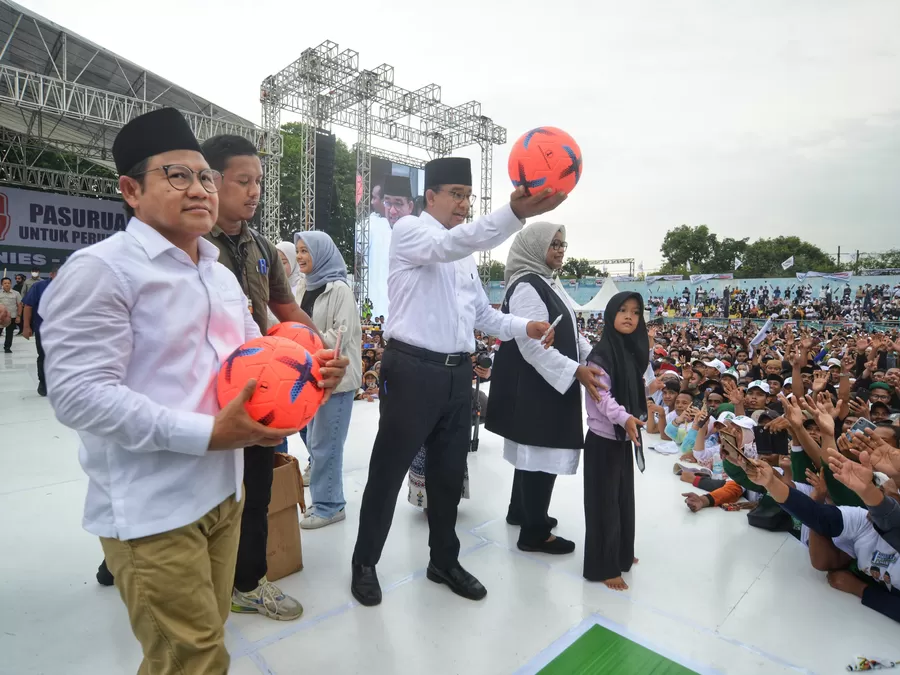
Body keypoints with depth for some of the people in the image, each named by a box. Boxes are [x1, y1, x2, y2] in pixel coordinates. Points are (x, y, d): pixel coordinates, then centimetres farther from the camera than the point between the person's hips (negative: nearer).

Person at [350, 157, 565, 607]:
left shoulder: (465, 252, 18)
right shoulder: (409, 230, -4)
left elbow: (482, 313, 18)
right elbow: (449, 244, -27)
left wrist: (525, 328, 0)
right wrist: (515, 212, -40)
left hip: (457, 372, 7)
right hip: (412, 370, -7)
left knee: (449, 472, 16)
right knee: (389, 472, 6)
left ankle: (444, 561, 35)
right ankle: (365, 563, 28)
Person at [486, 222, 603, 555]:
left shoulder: (548, 283, 13)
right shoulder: (526, 286, -18)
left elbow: (570, 332, 17)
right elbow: (532, 345, -25)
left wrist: (594, 360, 7)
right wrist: (575, 371, -26)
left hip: (548, 385, 10)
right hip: (535, 387, -10)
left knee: (533, 453, 21)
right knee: (542, 456, 0)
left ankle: (520, 511, 38)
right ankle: (534, 533, 15)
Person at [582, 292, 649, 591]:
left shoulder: (632, 352, 7)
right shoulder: (601, 353, -17)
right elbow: (601, 395, -25)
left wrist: (633, 422, 15)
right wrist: (624, 418, -38)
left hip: (624, 438, 8)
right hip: (603, 438, -8)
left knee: (624, 496, 18)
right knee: (604, 500, 0)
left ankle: (620, 554, 35)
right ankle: (603, 566, 12)